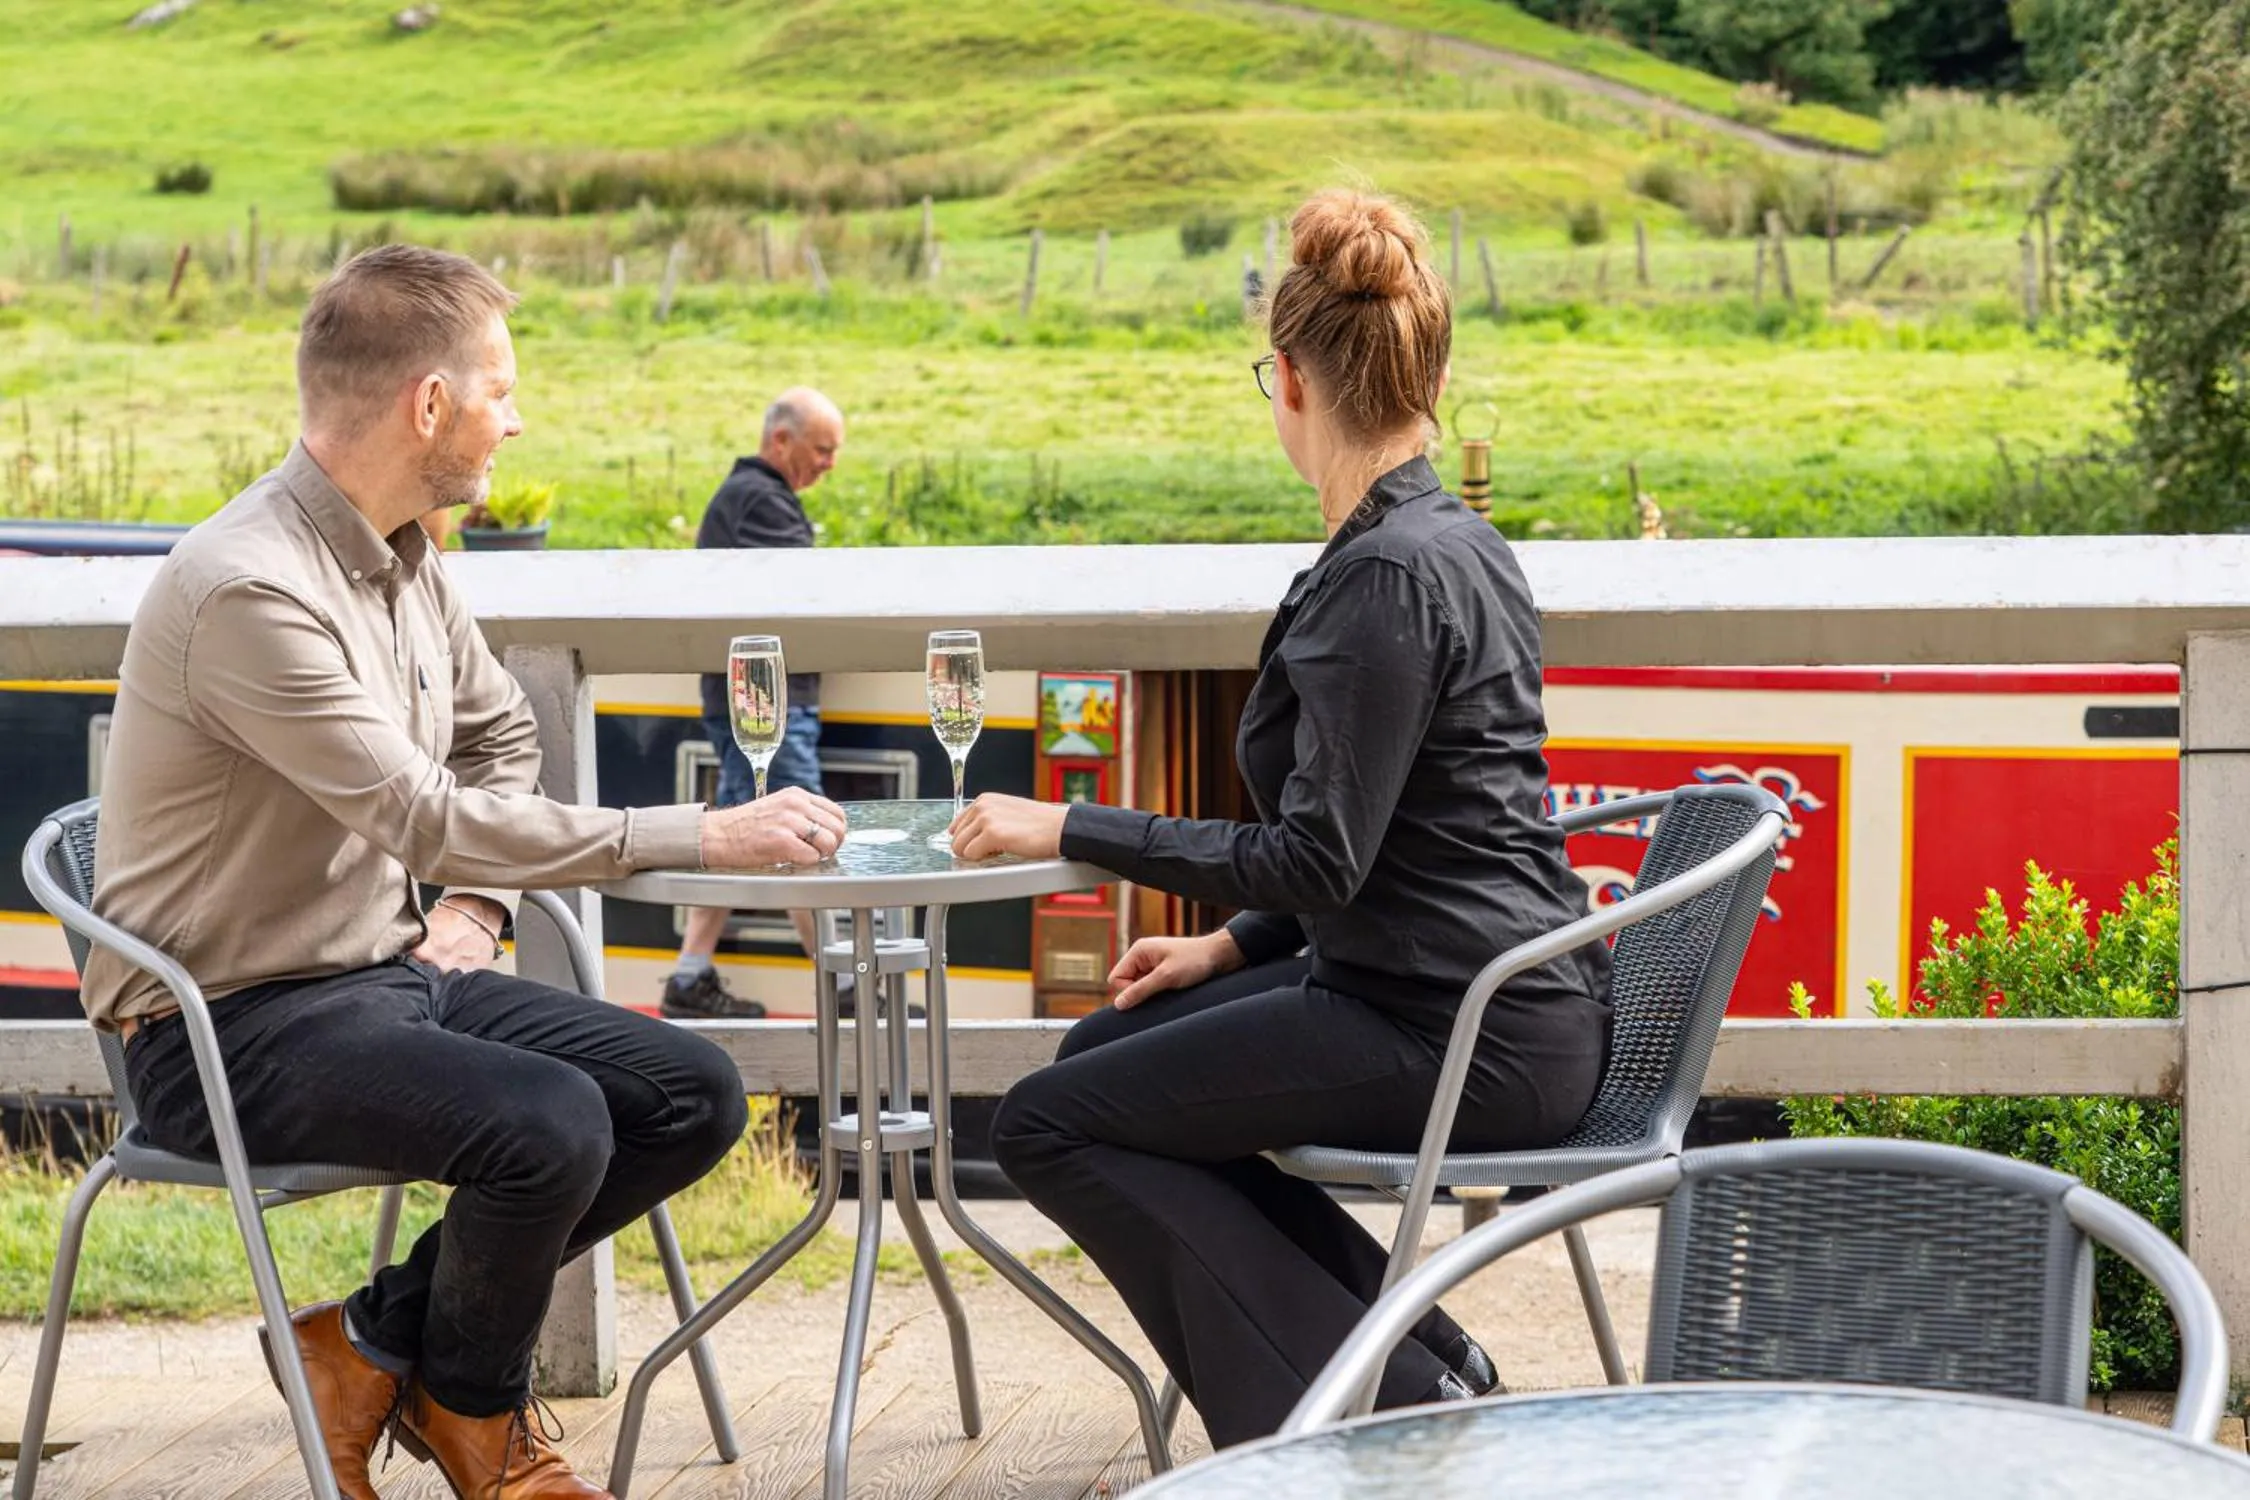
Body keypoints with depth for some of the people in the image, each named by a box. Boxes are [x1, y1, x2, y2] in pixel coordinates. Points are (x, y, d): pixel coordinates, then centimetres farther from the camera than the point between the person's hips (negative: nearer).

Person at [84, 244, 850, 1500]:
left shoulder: (405, 560, 8)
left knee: (696, 1095, -4)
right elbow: (427, 817, -27)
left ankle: (380, 1344, 6)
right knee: (547, 1120, -31)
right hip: (239, 1023, -9)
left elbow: (500, 735, 26)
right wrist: (705, 837, -25)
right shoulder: (247, 592, -23)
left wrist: (475, 909, 7)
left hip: (391, 973, 9)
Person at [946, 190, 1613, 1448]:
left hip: (1463, 1034, -10)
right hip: (1482, 993, 10)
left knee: (1048, 1124, -4)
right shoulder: (1454, 543, 12)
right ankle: (1423, 1361, 11)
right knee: (1106, 1054, 19)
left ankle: (1391, 1402, -6)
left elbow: (1320, 858, -22)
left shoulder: (1390, 575, -19)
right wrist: (1235, 947, 15)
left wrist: (1071, 831, -15)